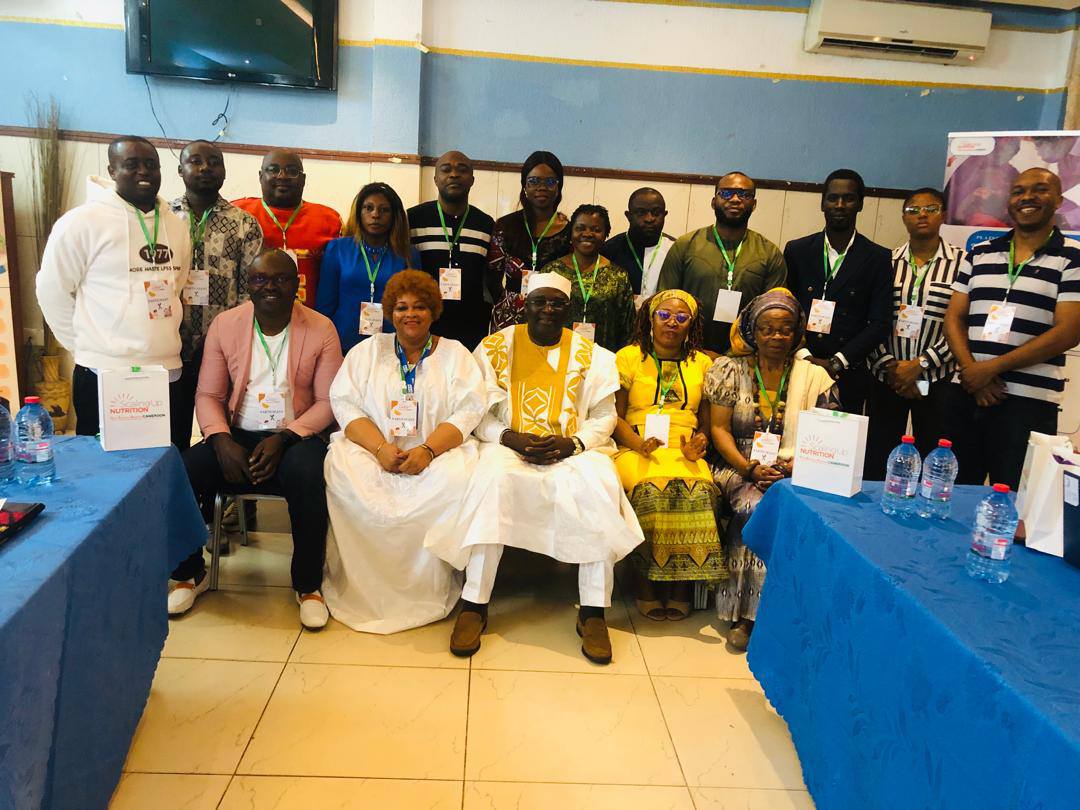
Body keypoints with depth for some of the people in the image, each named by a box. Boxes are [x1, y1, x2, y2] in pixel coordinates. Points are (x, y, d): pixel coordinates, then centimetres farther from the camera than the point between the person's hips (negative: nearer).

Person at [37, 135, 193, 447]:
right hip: (106, 380, -5)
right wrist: (89, 348, 0)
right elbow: (53, 292, -2)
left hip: (171, 375, 5)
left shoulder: (176, 224, 10)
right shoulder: (82, 221, -6)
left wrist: (164, 342, 13)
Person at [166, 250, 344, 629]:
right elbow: (208, 395, 6)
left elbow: (328, 401, -5)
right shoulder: (224, 324, 5)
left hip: (296, 437, -3)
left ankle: (307, 585, -13)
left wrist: (284, 437, -18)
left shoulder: (321, 329, -2)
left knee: (306, 475, -35)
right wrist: (222, 440, -13)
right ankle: (190, 574, 5)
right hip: (237, 437, 3)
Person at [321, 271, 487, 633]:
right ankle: (363, 588, -15)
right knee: (340, 468, -30)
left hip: (438, 452, -1)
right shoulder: (368, 351, 16)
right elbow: (345, 404, 4)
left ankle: (428, 590, -16)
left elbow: (468, 410, -1)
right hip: (374, 450, 2)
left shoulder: (455, 354, 12)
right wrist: (381, 448, -15)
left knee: (455, 480, -34)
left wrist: (428, 450, -18)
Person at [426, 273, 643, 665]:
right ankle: (474, 604, -23)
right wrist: (511, 438, -14)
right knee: (492, 479, -34)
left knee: (600, 485, -31)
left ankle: (593, 611, -20)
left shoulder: (590, 353, 10)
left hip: (573, 450, 1)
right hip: (508, 446, 0)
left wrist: (573, 443, -12)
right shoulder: (496, 346, 8)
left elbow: (604, 415, 7)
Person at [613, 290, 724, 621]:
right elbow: (615, 416, 4)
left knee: (699, 490, -31)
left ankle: (681, 584, -19)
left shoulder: (702, 363, 18)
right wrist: (639, 444, -14)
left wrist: (700, 440, -5)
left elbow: (706, 420, 18)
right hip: (636, 449, -2)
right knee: (651, 489, -34)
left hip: (684, 452, 2)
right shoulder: (628, 357, 10)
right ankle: (645, 583, -18)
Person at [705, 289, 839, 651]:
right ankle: (744, 613, -22)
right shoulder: (730, 370, 9)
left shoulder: (815, 377, 10)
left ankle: (749, 611, -22)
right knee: (754, 507, -33)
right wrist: (750, 468, -13)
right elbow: (719, 428, 2)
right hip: (742, 468, 0)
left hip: (795, 474, 1)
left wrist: (796, 465, -15)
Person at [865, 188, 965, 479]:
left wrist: (919, 365, -11)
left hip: (936, 380, -1)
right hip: (885, 378, 2)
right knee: (876, 461, 3)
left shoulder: (961, 262, 0)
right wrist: (890, 367, -7)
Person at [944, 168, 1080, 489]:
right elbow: (954, 318, 8)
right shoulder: (979, 254, 12)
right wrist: (973, 371, -9)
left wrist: (992, 367, -14)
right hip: (966, 395, 4)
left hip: (1029, 403, -4)